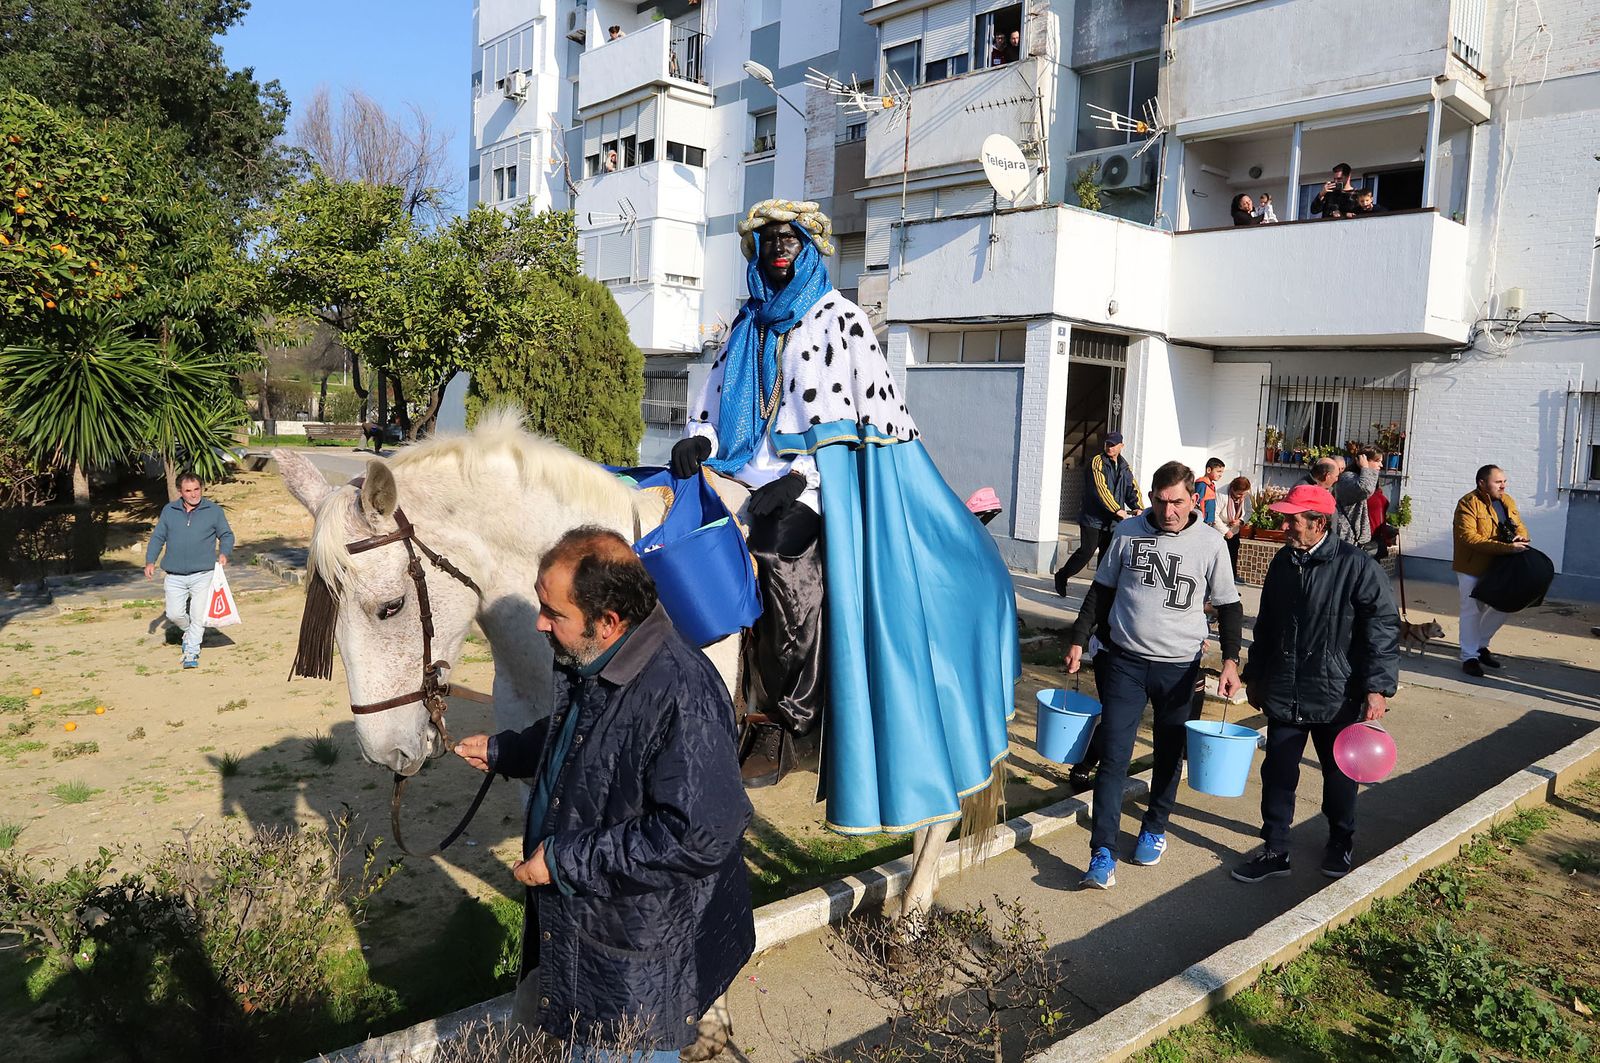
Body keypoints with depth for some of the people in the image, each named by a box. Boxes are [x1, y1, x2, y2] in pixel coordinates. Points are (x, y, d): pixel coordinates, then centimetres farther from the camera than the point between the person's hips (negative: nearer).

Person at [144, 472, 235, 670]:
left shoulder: (214, 511, 2)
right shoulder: (169, 511, 7)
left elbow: (227, 535, 11)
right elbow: (157, 537, 14)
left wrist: (224, 553, -8)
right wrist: (150, 561, 3)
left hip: (202, 574, -2)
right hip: (175, 576, 2)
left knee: (198, 616, -5)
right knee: (174, 614, 0)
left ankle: (192, 653, 8)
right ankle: (189, 631, 31)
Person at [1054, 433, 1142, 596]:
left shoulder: (1125, 467, 13)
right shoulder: (1097, 462, -8)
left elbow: (1132, 489, 6)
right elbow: (1101, 489, -19)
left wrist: (1138, 508, -13)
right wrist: (1117, 510, -24)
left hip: (1112, 521, 6)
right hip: (1093, 517, -6)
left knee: (1108, 557, 7)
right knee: (1087, 551, -9)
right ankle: (1062, 576, 9)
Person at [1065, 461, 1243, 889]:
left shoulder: (1210, 543, -4)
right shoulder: (1128, 532, -1)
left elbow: (1229, 606, 4)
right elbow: (1101, 591, 8)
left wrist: (1231, 660, -5)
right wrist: (1079, 641, 5)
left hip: (1179, 666, 0)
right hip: (1125, 660, 0)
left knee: (1169, 754, 14)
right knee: (1113, 757, -5)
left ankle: (1155, 828, 36)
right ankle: (1103, 854, -3)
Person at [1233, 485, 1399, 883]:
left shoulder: (1357, 567, -14)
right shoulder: (1282, 562, 5)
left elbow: (1383, 628, -13)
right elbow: (1266, 624, 15)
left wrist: (1378, 688, -18)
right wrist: (1255, 676, 18)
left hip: (1337, 697, -4)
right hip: (1284, 695, 4)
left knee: (1339, 774, 15)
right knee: (1277, 773, 5)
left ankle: (1341, 843, 37)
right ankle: (1274, 851, 17)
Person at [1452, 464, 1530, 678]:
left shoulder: (1507, 501, 7)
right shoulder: (1469, 503, -17)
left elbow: (1519, 525, 16)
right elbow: (1468, 537, -27)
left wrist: (1521, 538, -10)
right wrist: (1506, 547, -31)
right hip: (1472, 568, -7)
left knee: (1500, 608, 12)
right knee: (1472, 611, 0)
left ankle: (1481, 646, 32)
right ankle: (1469, 657, 10)